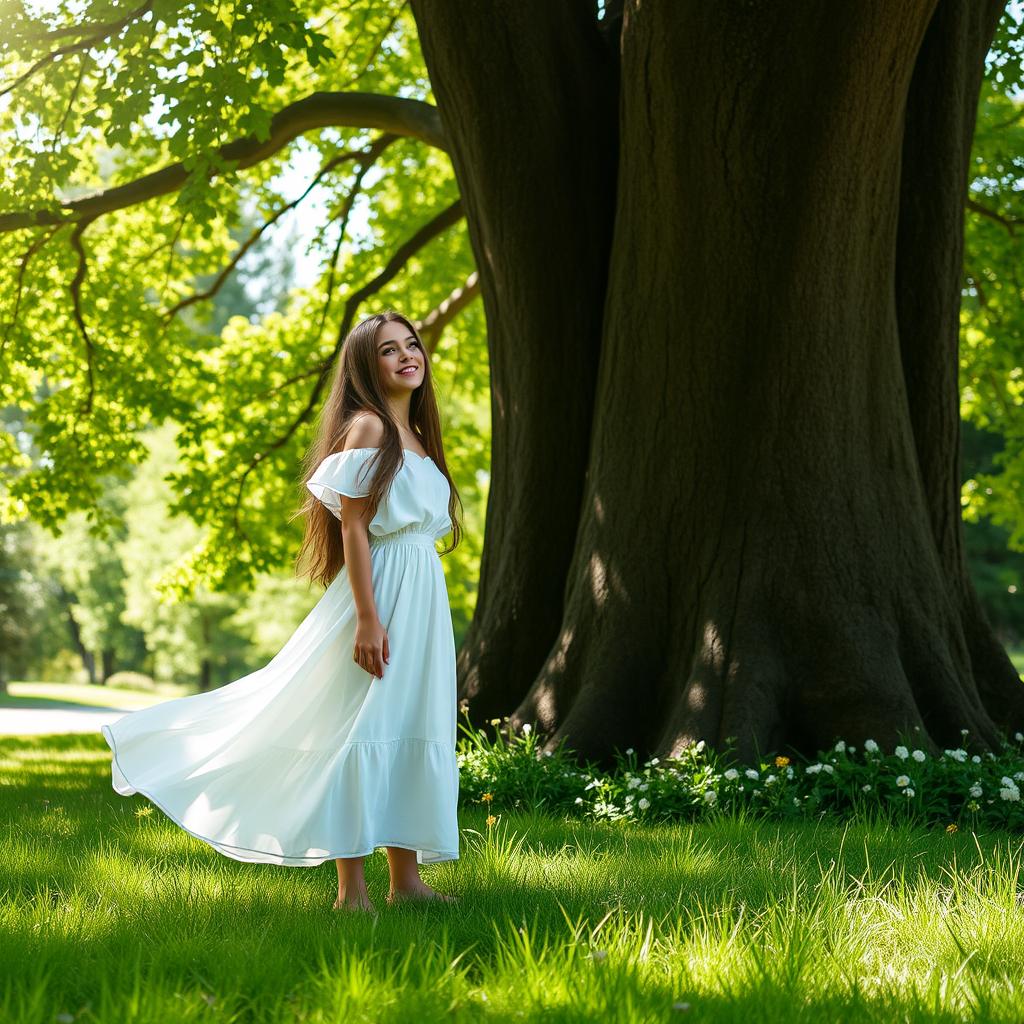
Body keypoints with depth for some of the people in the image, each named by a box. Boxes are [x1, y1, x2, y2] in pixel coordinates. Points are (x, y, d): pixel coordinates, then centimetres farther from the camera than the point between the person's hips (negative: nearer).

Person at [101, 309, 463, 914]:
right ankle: (352, 888, -4)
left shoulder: (416, 434, 17)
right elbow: (353, 527, -14)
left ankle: (406, 879, 15)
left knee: (410, 732, 9)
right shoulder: (367, 427, -8)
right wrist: (368, 616, -21)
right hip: (380, 594, -9)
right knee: (359, 732, -7)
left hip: (424, 600, 9)